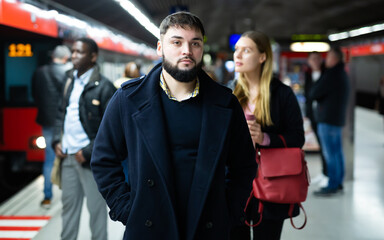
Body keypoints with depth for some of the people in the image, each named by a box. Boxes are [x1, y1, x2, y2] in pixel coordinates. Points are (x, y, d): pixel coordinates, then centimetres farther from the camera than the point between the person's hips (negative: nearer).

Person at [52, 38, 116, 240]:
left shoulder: (103, 86, -11)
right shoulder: (70, 81, 10)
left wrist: (88, 152, -16)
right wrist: (57, 140, 6)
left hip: (90, 158, -6)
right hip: (68, 155, 7)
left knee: (96, 207, 5)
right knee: (68, 204, 17)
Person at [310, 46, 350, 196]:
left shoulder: (332, 75, -17)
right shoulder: (343, 74, 15)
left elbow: (314, 94, -15)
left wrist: (313, 90, 5)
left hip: (328, 119, -10)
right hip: (338, 118, 10)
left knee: (330, 154, -7)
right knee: (337, 152, 13)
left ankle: (332, 186, -4)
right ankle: (338, 183, 20)